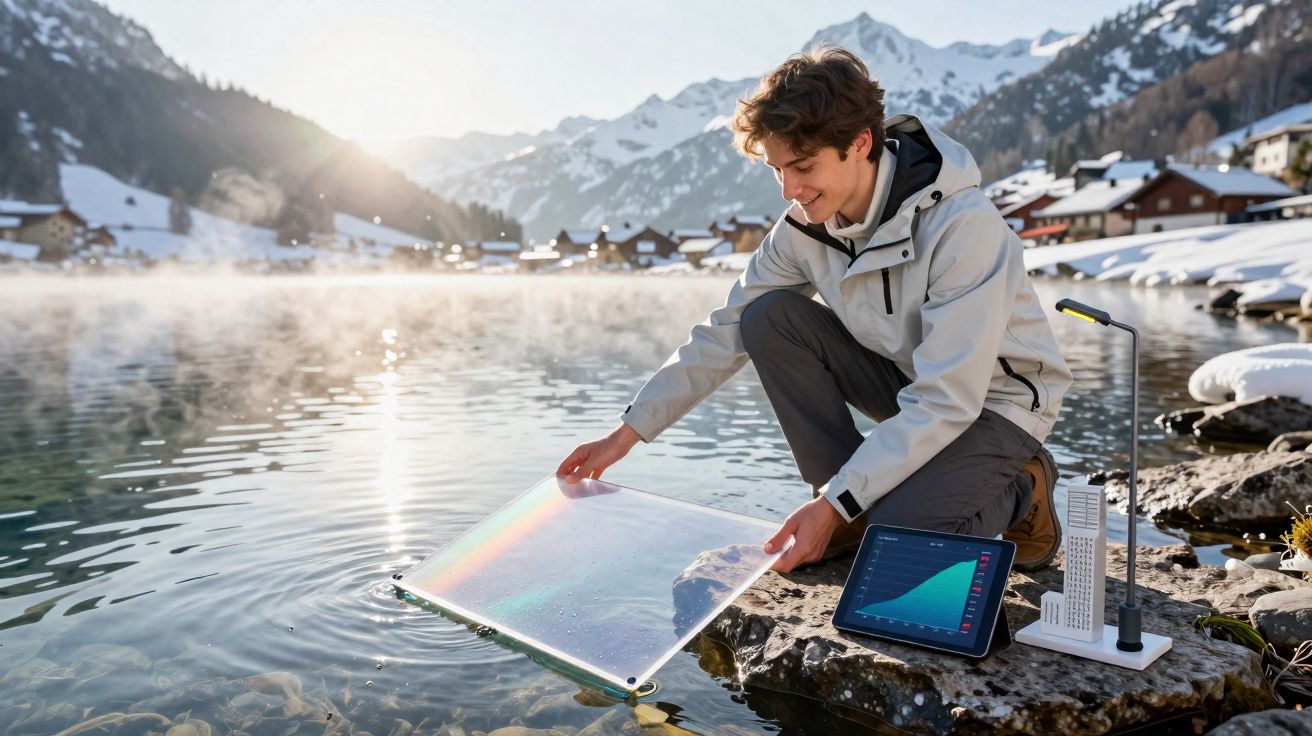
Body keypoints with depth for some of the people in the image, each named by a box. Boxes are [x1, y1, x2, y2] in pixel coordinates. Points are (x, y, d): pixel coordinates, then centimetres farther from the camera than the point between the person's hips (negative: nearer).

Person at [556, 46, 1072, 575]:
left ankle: (1018, 491, 4)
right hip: (913, 382, 6)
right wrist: (627, 433, -11)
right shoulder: (806, 225, -12)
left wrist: (833, 503, -33)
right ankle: (857, 506, -4)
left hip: (996, 400, -5)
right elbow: (725, 332, -8)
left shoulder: (965, 226, -30)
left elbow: (945, 403, -32)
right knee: (770, 318, -16)